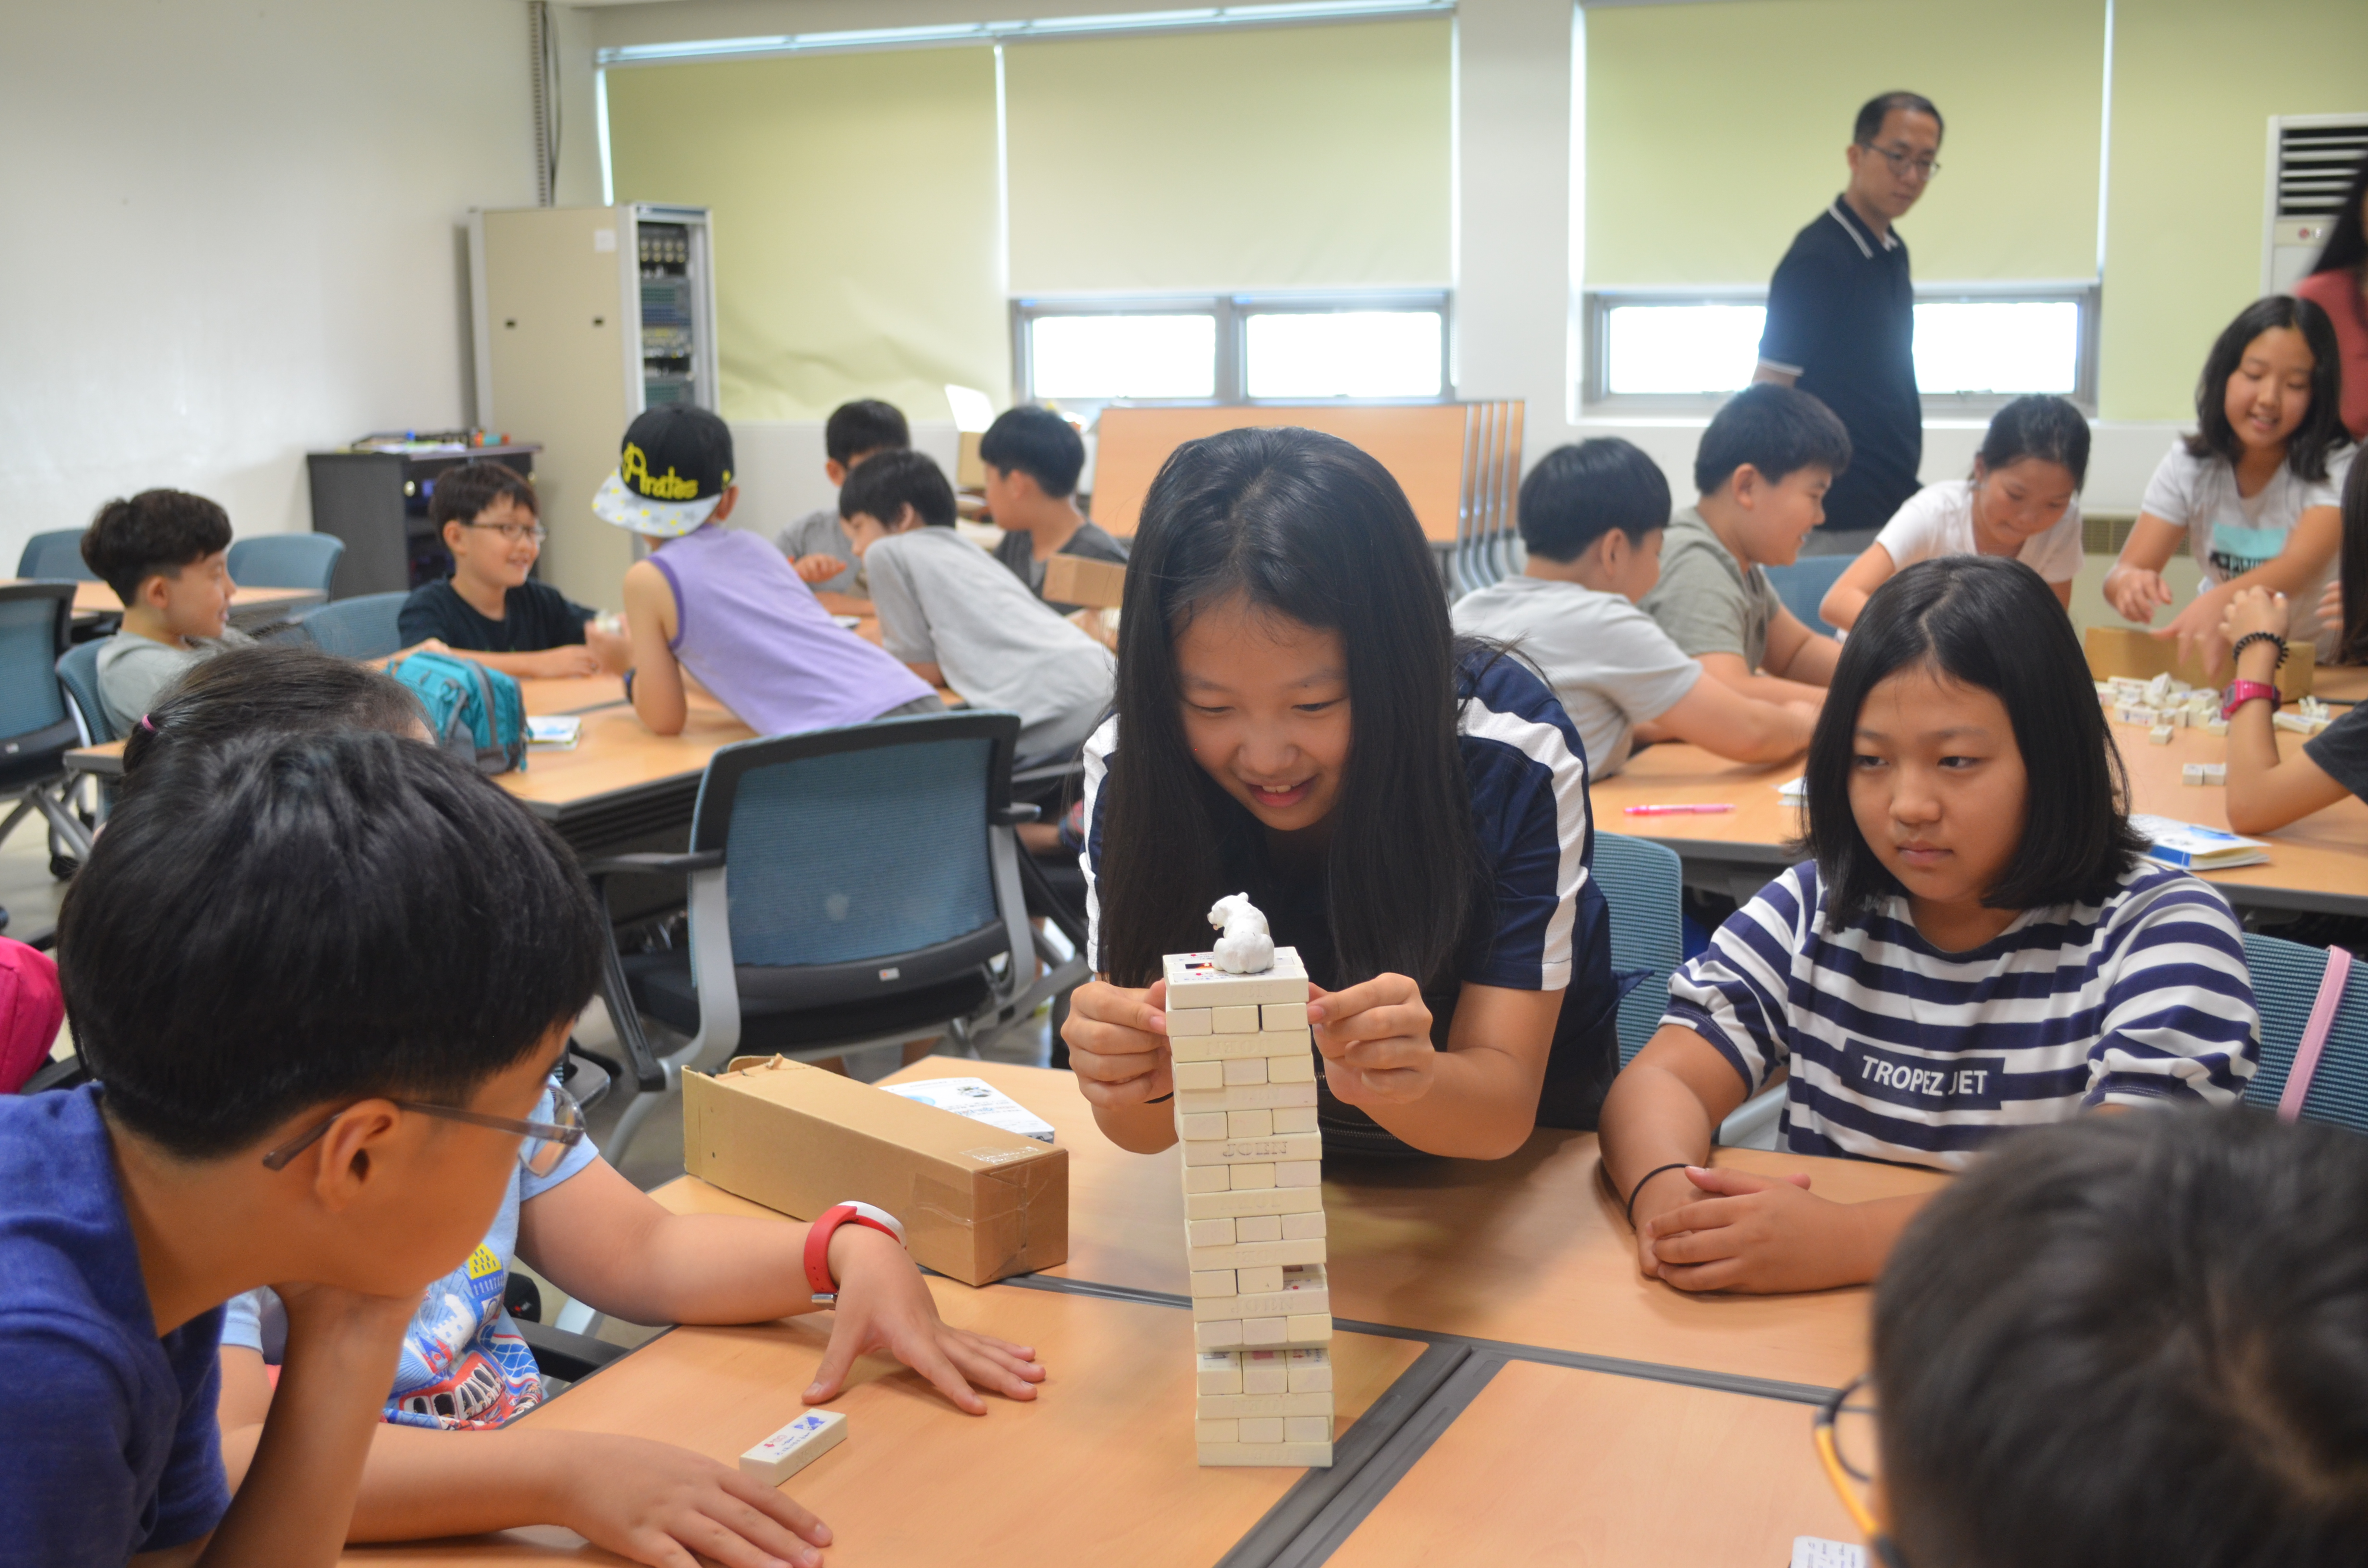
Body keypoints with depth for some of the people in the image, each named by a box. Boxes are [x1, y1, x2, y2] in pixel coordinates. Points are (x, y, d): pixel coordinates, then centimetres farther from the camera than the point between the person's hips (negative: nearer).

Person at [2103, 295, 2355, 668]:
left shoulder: (2336, 467, -15)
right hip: (2223, 652, 3)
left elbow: (2302, 565, -34)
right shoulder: (2189, 463, -5)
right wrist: (2130, 582, -40)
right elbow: (2124, 571, -12)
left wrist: (2221, 601, -56)